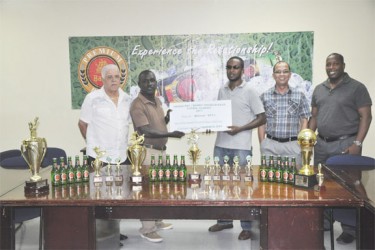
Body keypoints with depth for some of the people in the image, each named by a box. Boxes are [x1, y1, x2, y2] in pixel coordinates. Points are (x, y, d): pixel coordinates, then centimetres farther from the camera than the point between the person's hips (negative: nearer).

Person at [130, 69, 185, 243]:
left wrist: (169, 116, 0)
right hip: (147, 151, -9)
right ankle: (147, 229, 8)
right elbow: (146, 131, -25)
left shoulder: (157, 101, 10)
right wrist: (171, 134, -31)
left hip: (161, 149, 9)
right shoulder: (137, 105, -17)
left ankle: (157, 221, 31)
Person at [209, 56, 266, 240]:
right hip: (221, 145, 5)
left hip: (240, 147, -5)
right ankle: (225, 220, 29)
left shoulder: (249, 91, -5)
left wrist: (240, 129, -16)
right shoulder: (222, 90, 11)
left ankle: (247, 227, 14)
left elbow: (261, 118, -6)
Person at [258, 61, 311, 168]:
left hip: (293, 144, 0)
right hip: (270, 144, 0)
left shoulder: (300, 95, 6)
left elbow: (304, 121, 7)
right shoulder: (265, 96, 5)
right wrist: (262, 144, 1)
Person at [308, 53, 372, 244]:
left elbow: (366, 117, -7)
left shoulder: (356, 87, -4)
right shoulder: (319, 89, 12)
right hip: (321, 144, 5)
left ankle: (350, 230, 13)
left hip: (346, 144, -5)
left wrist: (357, 144, -15)